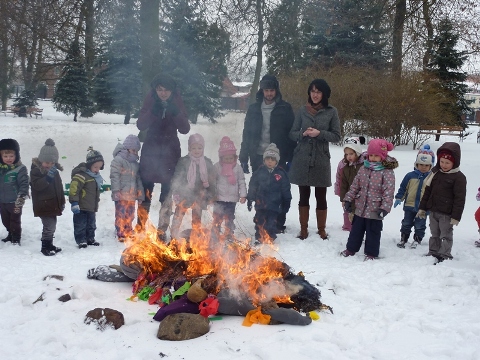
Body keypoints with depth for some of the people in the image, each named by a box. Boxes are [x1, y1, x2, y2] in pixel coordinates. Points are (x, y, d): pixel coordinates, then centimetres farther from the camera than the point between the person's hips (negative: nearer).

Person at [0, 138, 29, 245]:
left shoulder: (20, 168, -14)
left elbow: (24, 185, -16)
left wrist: (20, 199, -20)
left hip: (14, 202, -6)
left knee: (15, 221, 5)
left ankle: (16, 239, 18)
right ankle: (10, 234, 37)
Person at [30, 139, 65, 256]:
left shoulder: (55, 171, 12)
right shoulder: (35, 171, -10)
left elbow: (59, 188, 19)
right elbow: (36, 185, -25)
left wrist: (62, 201, 20)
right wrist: (48, 177, -36)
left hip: (53, 205, 8)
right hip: (43, 205, -8)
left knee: (52, 226, 16)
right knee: (49, 226, -12)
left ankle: (49, 245, 29)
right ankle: (45, 247, 1)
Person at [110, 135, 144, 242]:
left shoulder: (136, 164, 16)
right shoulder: (118, 160, -7)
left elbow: (138, 179, 19)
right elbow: (114, 176, -13)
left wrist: (140, 194, 16)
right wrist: (116, 191, -19)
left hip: (131, 195, 7)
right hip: (121, 195, -7)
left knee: (130, 216, 14)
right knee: (121, 215, -4)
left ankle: (129, 234, 24)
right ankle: (121, 235, 2)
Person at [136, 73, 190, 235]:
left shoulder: (177, 102, -2)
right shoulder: (150, 101, -2)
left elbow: (185, 129, -7)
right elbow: (141, 125, -9)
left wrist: (176, 113, -22)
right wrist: (153, 111, -24)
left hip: (171, 150, 0)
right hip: (151, 149, 0)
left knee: (168, 190, -1)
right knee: (146, 187, -2)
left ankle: (163, 229, 8)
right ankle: (140, 226, 6)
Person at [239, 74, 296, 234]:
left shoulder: (285, 108, 0)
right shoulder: (254, 109, 7)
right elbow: (247, 134, 8)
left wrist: (291, 158, -7)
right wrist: (244, 157, 4)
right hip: (258, 157, 2)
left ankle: (279, 223, 15)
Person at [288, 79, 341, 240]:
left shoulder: (331, 112, 0)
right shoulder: (302, 110, 4)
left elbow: (336, 136, -1)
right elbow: (292, 133, 7)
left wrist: (319, 133, -16)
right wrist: (303, 133, -13)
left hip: (321, 160, -1)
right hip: (302, 159, 2)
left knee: (321, 197, 6)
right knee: (303, 196, 9)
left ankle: (321, 229, 20)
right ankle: (303, 229, 20)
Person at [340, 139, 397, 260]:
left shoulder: (387, 172, -13)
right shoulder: (363, 168, 4)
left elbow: (389, 191, -17)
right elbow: (355, 185, 10)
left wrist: (385, 207, -24)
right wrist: (349, 199, 6)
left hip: (375, 210, -5)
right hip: (360, 207, 5)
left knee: (373, 232, 7)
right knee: (356, 229, 17)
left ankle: (371, 253, 22)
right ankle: (351, 249, 32)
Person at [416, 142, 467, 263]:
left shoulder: (459, 177, -12)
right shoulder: (435, 173, 7)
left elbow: (460, 198, -13)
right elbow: (427, 191, 13)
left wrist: (456, 216, -16)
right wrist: (422, 208, 12)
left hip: (447, 214, -6)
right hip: (433, 211, 6)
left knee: (446, 235, 3)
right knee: (435, 234, 16)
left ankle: (445, 255, 12)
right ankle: (433, 253, 27)